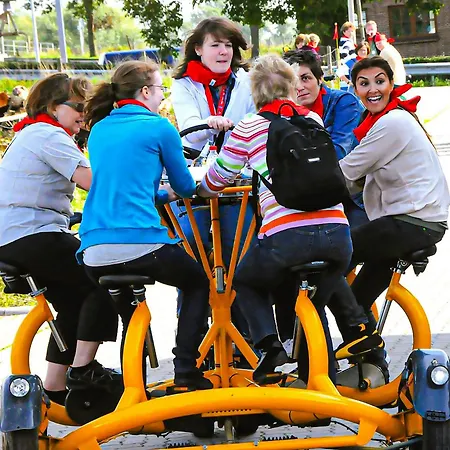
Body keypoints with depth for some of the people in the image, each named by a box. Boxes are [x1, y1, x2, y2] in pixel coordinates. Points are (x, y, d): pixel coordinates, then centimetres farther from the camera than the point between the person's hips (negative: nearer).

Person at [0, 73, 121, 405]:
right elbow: (92, 180, -21)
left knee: (74, 303, 16)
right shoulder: (48, 135, -10)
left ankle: (55, 390, 16)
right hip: (33, 237, -11)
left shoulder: (29, 135, 24)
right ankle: (83, 369, -5)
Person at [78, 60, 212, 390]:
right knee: (199, 282, 21)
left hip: (94, 252, 5)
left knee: (129, 310, 29)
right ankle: (187, 372, 8)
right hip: (141, 243, -5)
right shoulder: (158, 127, 3)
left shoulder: (99, 130, 20)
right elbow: (185, 186, 13)